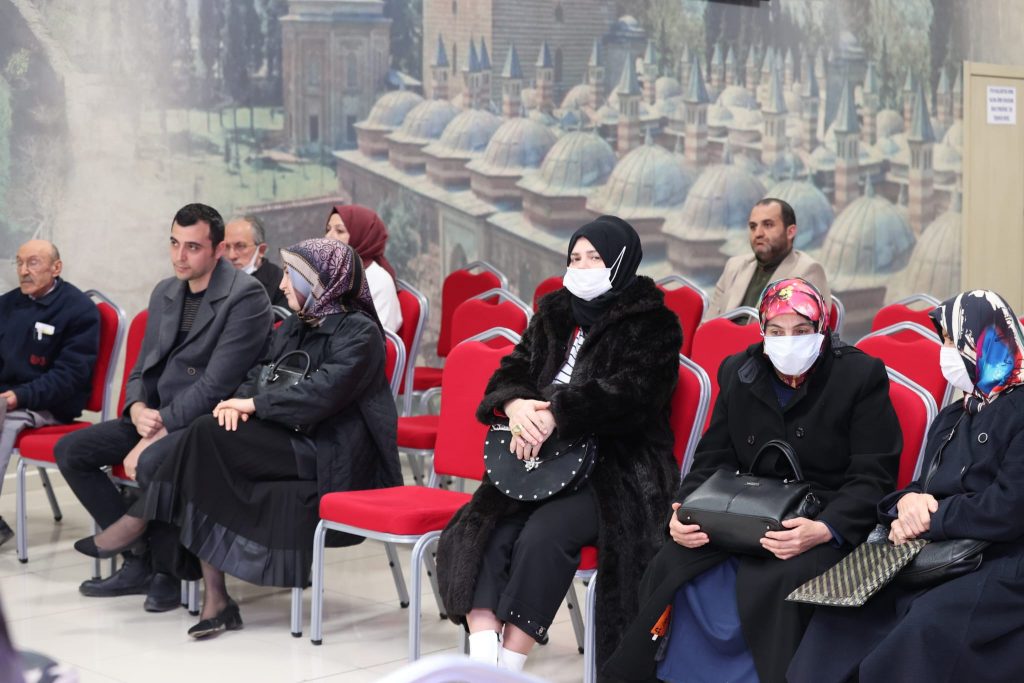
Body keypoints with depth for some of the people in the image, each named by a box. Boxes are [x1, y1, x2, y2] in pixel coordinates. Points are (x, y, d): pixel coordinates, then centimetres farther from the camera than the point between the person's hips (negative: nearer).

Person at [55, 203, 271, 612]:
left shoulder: (245, 297, -14)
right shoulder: (164, 293, 12)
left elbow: (216, 385, -20)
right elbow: (143, 368, 17)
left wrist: (155, 435, -21)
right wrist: (137, 409, -7)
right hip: (158, 416, 8)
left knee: (153, 463, -35)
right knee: (69, 451, -3)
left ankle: (168, 572, -10)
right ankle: (138, 563, 0)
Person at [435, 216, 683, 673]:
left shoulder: (652, 325, -1)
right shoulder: (554, 314, 19)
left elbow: (628, 395, -17)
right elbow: (511, 371, 11)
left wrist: (555, 415, -26)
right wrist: (516, 404, -14)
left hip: (621, 468, -6)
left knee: (543, 535, -31)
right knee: (482, 531, -22)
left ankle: (509, 666, -27)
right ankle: (481, 659, -31)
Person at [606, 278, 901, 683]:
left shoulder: (861, 376, -2)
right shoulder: (738, 374, 11)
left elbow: (872, 478, -6)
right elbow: (713, 461, 11)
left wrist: (823, 530, -25)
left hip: (828, 528, -4)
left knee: (771, 583, -34)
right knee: (671, 569, -22)